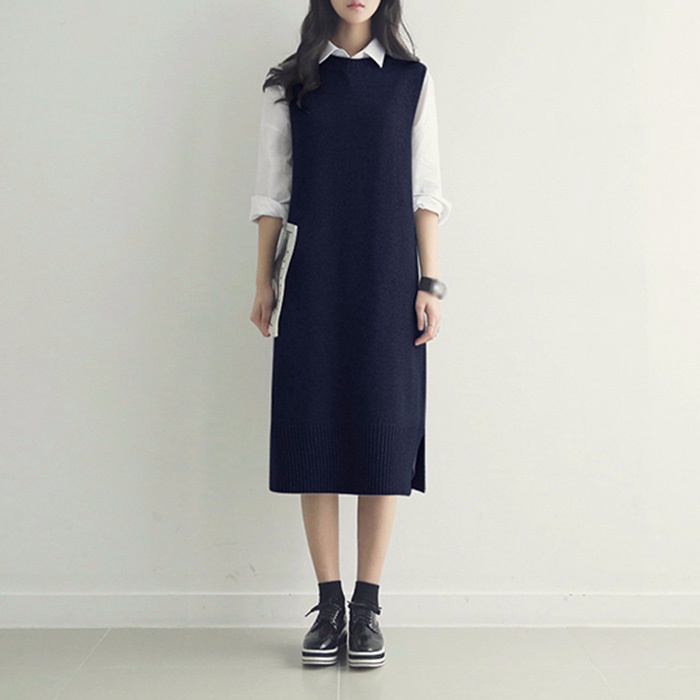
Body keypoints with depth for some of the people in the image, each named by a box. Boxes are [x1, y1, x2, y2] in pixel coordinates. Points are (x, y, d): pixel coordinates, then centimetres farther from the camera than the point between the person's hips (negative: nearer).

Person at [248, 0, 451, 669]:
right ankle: (328, 605, 10)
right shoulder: (289, 83, 11)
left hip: (386, 277, 0)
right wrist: (264, 281, 1)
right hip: (311, 281, 0)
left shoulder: (412, 79, 11)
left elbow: (424, 189, 6)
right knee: (315, 431, -1)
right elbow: (271, 190, 8)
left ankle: (367, 607, 8)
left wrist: (430, 283, -1)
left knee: (384, 432, -2)